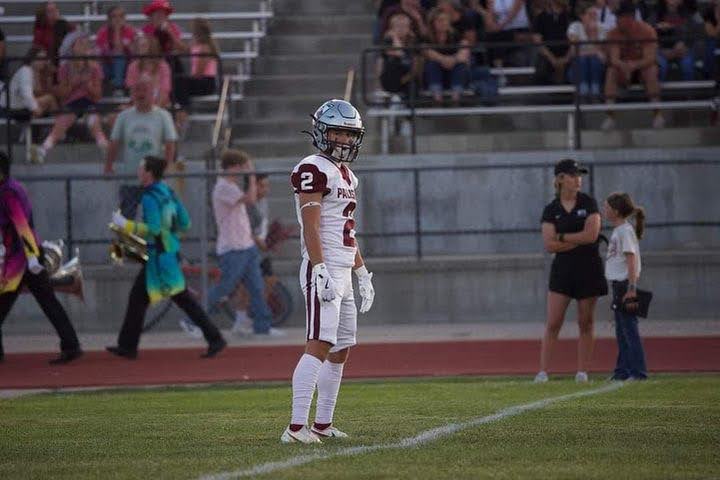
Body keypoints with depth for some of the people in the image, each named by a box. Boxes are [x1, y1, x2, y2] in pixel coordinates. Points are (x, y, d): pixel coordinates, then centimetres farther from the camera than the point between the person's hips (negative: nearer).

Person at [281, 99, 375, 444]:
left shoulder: (345, 174, 20)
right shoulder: (314, 170, -10)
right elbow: (311, 228, -17)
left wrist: (363, 274, 24)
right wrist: (322, 272, -25)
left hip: (343, 273, 10)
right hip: (323, 270, -10)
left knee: (340, 351, 11)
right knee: (319, 346, -17)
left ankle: (323, 424, 16)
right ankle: (297, 426, -22)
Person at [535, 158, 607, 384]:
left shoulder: (589, 203, 1)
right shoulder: (551, 210, 2)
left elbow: (591, 234, -12)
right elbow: (549, 245, -7)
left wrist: (562, 237, -7)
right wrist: (579, 240, -12)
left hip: (588, 268, 0)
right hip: (562, 269, 0)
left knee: (586, 323, 4)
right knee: (553, 323, -5)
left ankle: (582, 372, 9)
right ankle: (543, 371, -5)